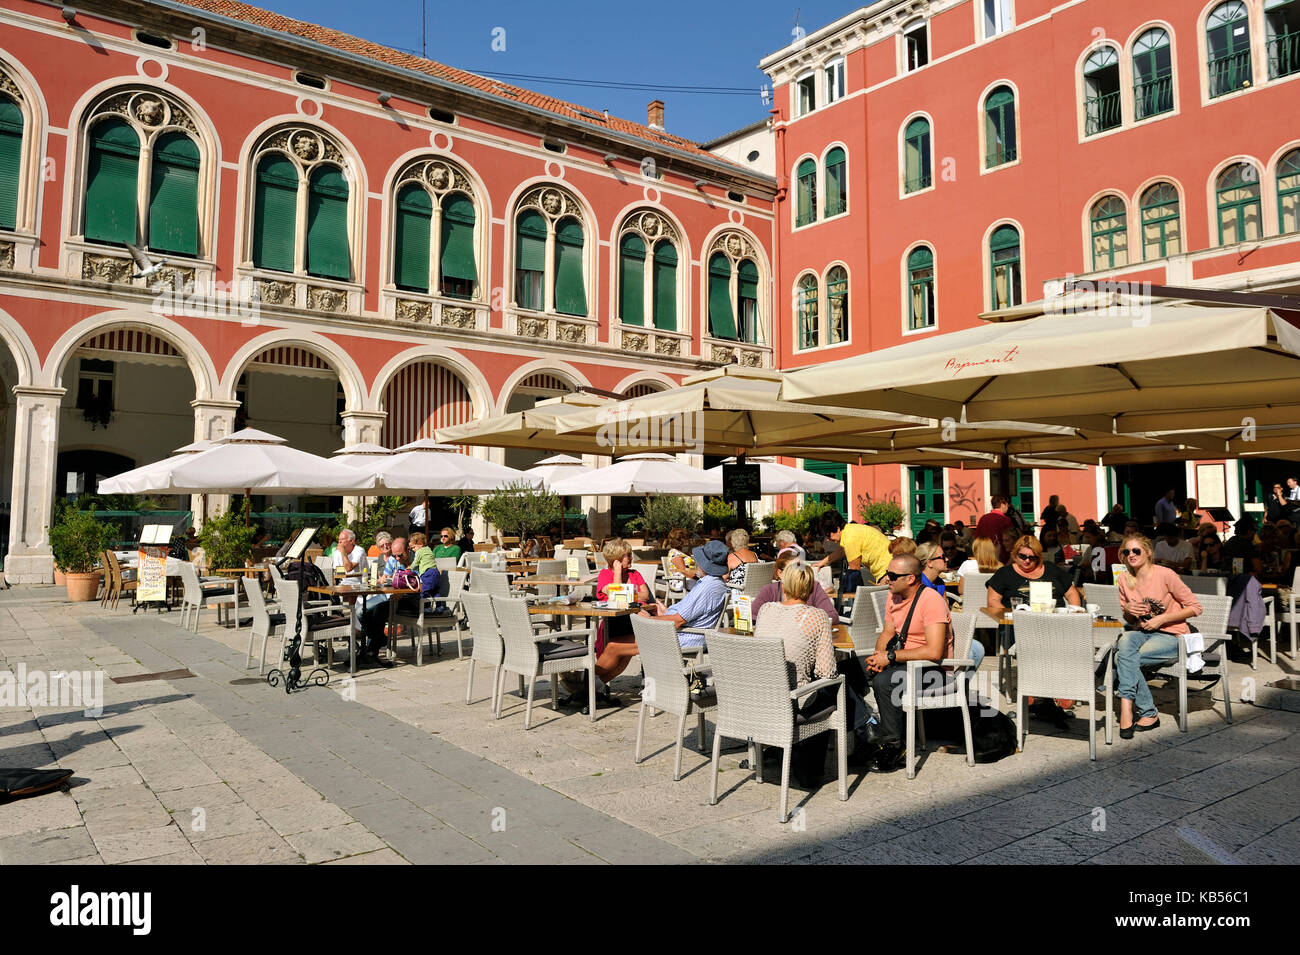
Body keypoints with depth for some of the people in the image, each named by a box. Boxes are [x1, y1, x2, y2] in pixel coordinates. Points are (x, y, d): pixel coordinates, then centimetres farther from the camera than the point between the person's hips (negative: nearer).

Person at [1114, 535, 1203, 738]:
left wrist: (1161, 619, -14)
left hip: (1171, 635, -4)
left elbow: (1195, 607, -6)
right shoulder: (1124, 579, 5)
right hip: (1140, 632, 4)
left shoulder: (1165, 575, -11)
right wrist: (1128, 610, -8)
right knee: (1125, 642, -33)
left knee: (1123, 659, -30)